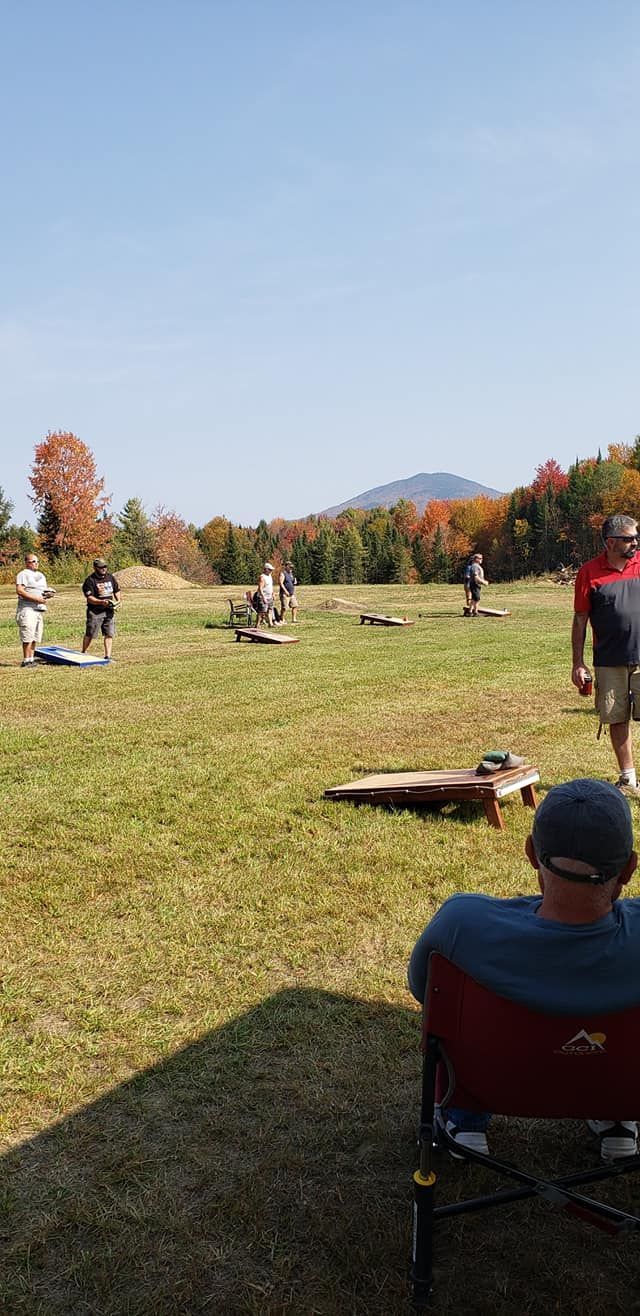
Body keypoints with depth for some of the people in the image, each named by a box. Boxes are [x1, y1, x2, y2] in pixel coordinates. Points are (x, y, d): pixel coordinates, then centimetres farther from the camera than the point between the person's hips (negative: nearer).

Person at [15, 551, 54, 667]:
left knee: (35, 637, 8)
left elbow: (44, 591, 29)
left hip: (40, 609, 8)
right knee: (28, 636, -11)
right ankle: (26, 661, -9)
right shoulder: (23, 574, -4)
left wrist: (49, 594, 5)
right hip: (27, 609, -8)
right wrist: (35, 598, -20)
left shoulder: (41, 575, 22)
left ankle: (31, 658, 13)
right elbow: (19, 591, -16)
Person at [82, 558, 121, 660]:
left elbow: (117, 591, 21)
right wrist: (102, 602, -29)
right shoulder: (90, 580, -10)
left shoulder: (110, 577, 9)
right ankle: (83, 653, 24)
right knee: (89, 634, 4)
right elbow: (90, 598, -15)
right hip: (95, 612, -5)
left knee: (109, 634, 0)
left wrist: (118, 601, 3)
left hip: (109, 611, 5)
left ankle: (108, 656, 3)